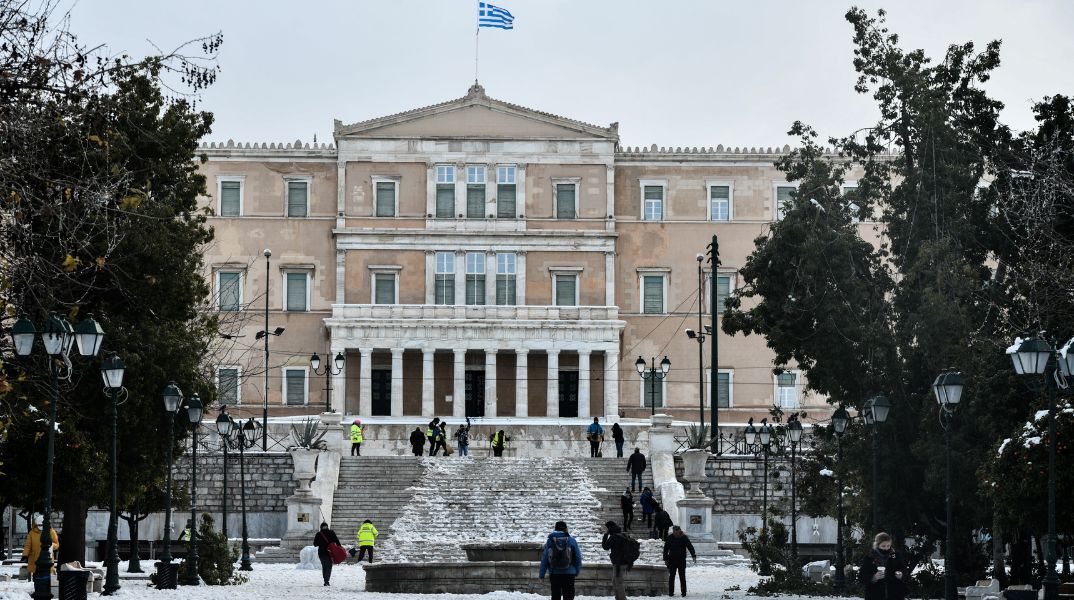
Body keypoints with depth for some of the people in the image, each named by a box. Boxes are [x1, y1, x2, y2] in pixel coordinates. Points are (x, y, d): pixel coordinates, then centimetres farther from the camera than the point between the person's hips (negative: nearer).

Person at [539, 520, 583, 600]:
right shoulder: (572, 541, -2)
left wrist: (542, 574, 4)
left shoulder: (550, 541, -1)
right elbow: (578, 557, 2)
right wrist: (577, 571, 15)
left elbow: (544, 559, -1)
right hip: (569, 573, -1)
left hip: (554, 573, 1)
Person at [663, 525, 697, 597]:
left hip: (681, 561, -1)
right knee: (671, 577, 2)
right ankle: (671, 592, 6)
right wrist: (665, 559, 5)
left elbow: (690, 547, -8)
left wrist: (694, 556, -21)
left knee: (682, 577, -2)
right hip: (672, 560, 1)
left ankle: (683, 592, 2)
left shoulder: (684, 538, -3)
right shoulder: (669, 538, 2)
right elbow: (665, 549, 8)